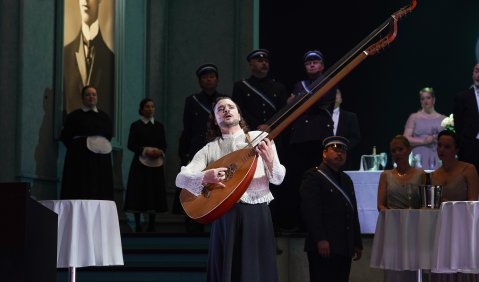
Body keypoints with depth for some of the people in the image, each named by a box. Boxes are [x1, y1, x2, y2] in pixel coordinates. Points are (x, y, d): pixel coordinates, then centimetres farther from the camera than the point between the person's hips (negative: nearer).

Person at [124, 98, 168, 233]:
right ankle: (138, 225, -1)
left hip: (156, 164, 3)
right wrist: (146, 151, -16)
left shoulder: (159, 126, 13)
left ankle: (151, 226, 4)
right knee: (139, 194, -6)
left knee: (155, 194, -1)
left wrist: (160, 152, -10)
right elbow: (131, 145, -4)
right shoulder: (136, 126, 3)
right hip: (141, 162, -3)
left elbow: (164, 145, 12)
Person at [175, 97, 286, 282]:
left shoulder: (260, 138, 6)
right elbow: (180, 178, -2)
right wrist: (204, 177, -22)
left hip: (257, 214, 0)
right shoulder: (209, 149, 7)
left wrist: (269, 160, -17)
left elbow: (278, 179, 5)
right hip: (225, 216, 1)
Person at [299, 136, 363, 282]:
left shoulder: (346, 180, 24)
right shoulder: (313, 176, -2)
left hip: (344, 248, 7)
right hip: (324, 247, -7)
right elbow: (310, 211, -12)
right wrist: (320, 240, -20)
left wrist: (357, 244, 18)